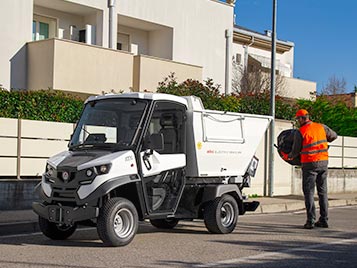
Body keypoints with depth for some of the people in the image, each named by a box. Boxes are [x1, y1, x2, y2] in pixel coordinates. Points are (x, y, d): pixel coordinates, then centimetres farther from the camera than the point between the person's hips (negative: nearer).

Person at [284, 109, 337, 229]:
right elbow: (334, 135, 21)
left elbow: (295, 151, -3)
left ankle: (311, 220, -3)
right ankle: (324, 220, 14)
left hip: (310, 164, -5)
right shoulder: (321, 127, 6)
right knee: (322, 192, 12)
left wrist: (289, 156, 19)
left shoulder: (300, 132, -9)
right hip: (323, 162, 5)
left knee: (309, 192, 1)